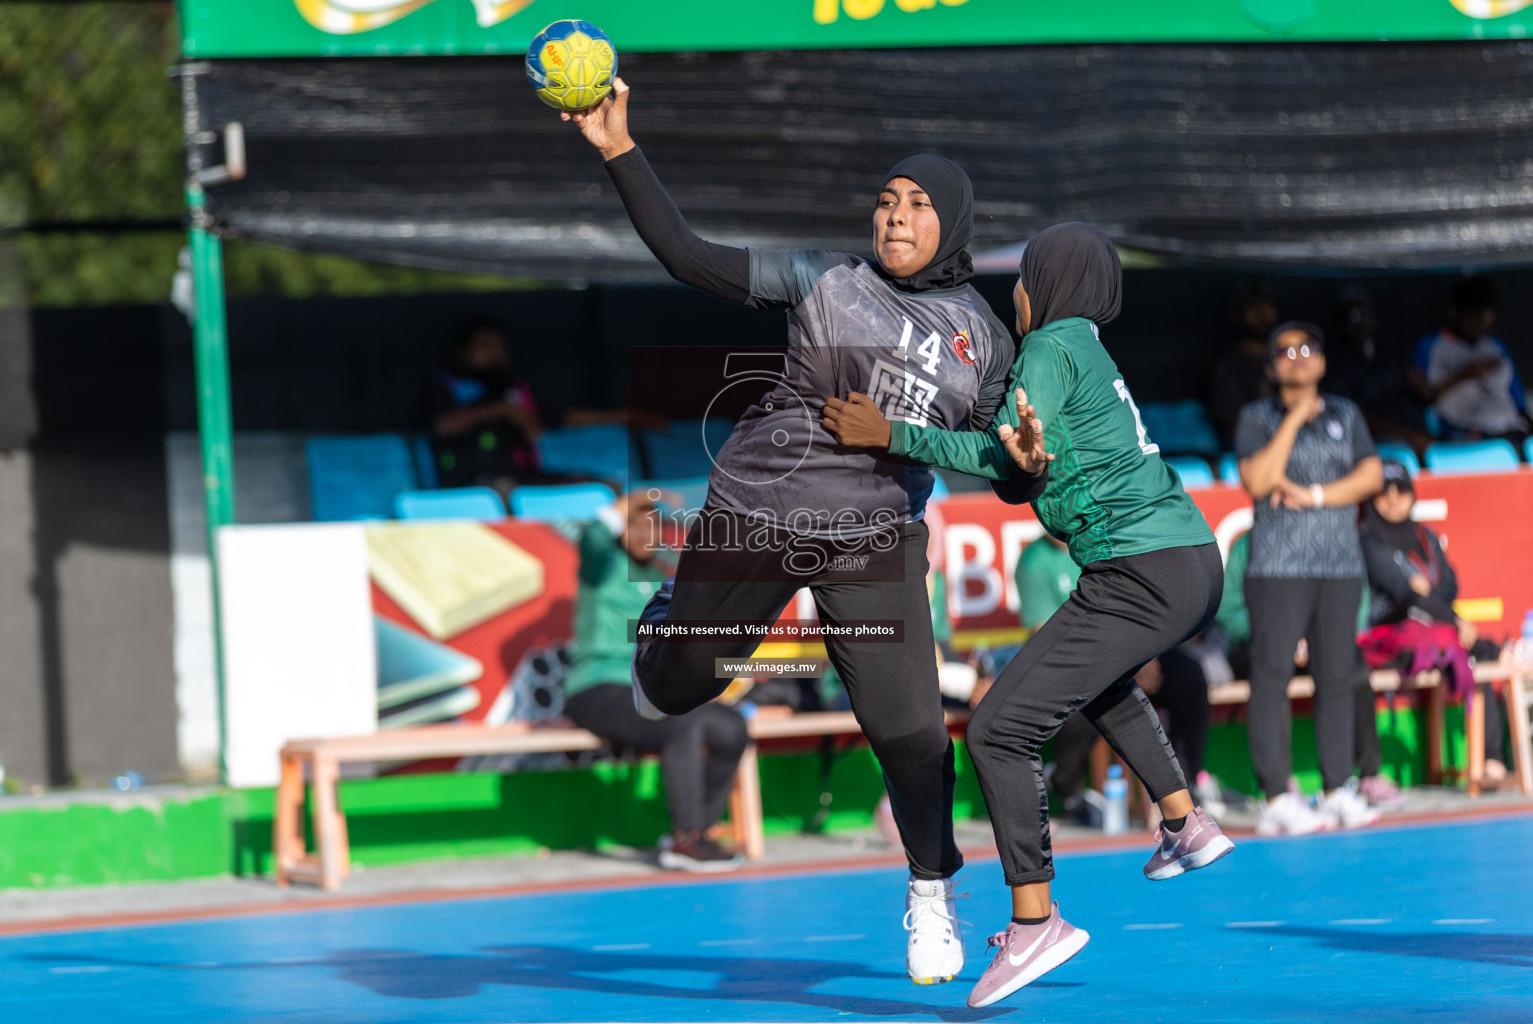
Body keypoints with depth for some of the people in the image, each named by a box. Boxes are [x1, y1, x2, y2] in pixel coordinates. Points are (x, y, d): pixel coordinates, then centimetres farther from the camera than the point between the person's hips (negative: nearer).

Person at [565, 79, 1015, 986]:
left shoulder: (983, 339, 4)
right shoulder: (826, 282, -4)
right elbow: (691, 258, -7)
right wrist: (621, 152, -15)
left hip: (874, 538, 1)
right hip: (753, 514, -1)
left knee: (909, 729, -9)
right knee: (676, 689, 13)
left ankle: (931, 896, 15)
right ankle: (671, 615, 52)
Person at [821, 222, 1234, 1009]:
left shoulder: (1052, 347, -6)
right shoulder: (1092, 357, 22)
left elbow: (1004, 461, -18)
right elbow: (1018, 485, 20)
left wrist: (890, 436, -16)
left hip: (1140, 582, -10)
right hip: (1195, 568, 10)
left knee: (998, 730, -8)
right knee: (1098, 675, 40)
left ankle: (1032, 923, -12)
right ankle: (1187, 825, 37)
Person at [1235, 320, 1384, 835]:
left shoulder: (1345, 414, 16)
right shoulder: (1257, 417, 6)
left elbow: (1370, 474, 5)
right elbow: (1257, 481, -9)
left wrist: (1312, 495, -8)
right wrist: (1295, 419, -9)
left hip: (1340, 564, 3)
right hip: (1278, 564, -3)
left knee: (1338, 676, 1)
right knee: (1272, 675, -9)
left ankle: (1337, 791, 6)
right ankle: (1277, 798, -10)